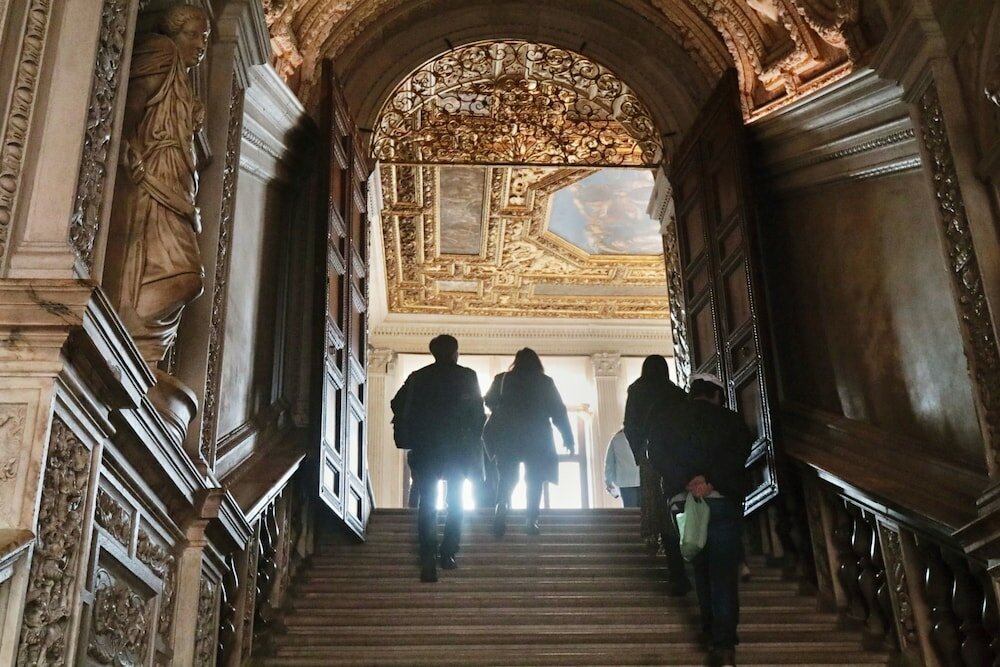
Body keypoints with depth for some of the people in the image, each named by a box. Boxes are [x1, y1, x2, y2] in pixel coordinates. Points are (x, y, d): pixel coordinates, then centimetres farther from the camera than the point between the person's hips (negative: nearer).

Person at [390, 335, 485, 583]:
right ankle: (447, 554, 9)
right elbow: (478, 413, -2)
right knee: (455, 503, 13)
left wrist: (411, 438, 15)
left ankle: (428, 559, -13)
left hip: (424, 449, 1)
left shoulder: (418, 377, 7)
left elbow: (397, 404, 7)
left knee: (427, 504, 2)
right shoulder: (467, 376, 0)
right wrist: (474, 442, 6)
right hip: (458, 448, -1)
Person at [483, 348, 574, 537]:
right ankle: (531, 520, -6)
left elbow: (489, 402, 17)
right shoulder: (545, 382, 2)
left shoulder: (502, 379, 5)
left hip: (507, 437, 1)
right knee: (535, 480, 5)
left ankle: (502, 508, -17)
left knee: (507, 478, 7)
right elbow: (559, 411, 2)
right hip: (537, 438, -1)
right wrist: (568, 439, 5)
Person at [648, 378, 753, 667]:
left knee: (701, 567, 16)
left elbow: (657, 455, -4)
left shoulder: (665, 419, 11)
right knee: (724, 571, -4)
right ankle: (724, 643, -12)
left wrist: (688, 481, -14)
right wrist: (710, 481, -18)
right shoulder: (731, 420, 7)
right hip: (723, 500, -2)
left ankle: (711, 630, 21)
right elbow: (739, 455, -10)